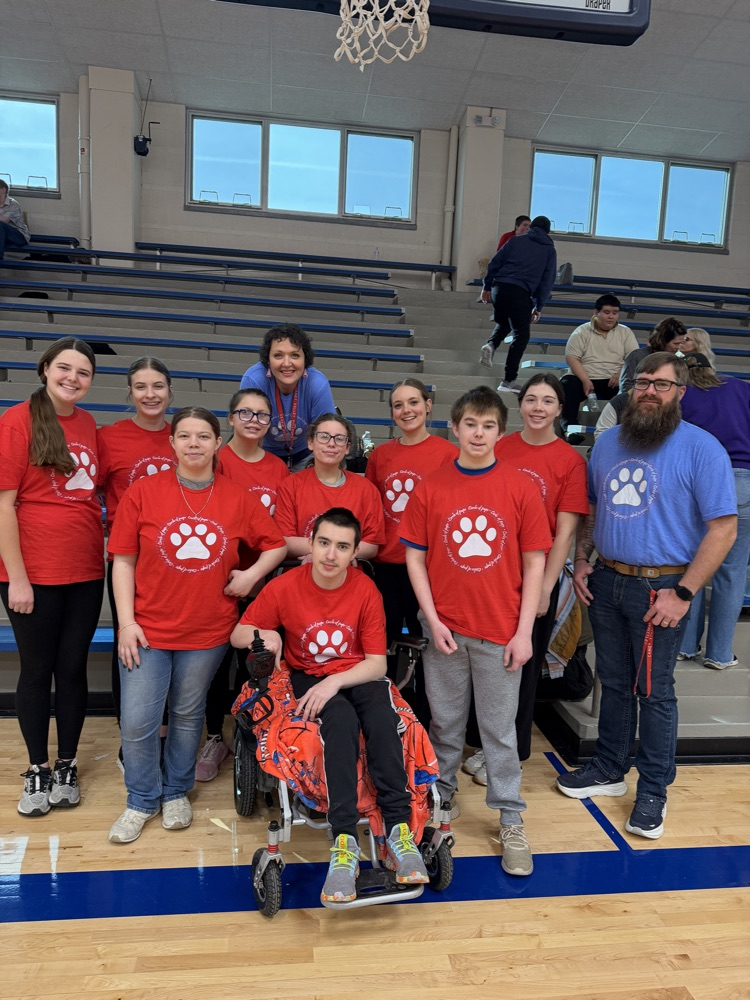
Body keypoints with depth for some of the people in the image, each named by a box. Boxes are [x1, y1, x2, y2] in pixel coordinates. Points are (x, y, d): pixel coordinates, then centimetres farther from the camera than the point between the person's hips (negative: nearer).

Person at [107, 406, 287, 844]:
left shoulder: (239, 498, -1)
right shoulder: (143, 492, -4)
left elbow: (277, 545, 9)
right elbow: (123, 560, -2)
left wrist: (251, 575, -7)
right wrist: (126, 621, -7)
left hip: (208, 632, 1)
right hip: (148, 629, -1)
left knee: (188, 716, 15)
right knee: (137, 722, 1)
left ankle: (176, 792, 38)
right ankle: (143, 800, 27)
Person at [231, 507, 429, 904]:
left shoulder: (366, 590, -10)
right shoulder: (284, 587, -10)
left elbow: (377, 663, -9)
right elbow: (237, 636, 0)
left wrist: (335, 682, -25)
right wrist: (263, 635, -23)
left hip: (358, 677, 1)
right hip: (309, 678, -1)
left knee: (382, 717, -32)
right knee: (341, 720, -33)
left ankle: (399, 828, -29)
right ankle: (345, 841, -34)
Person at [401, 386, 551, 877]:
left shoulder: (521, 486, -5)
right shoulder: (430, 488, -2)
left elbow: (534, 563, -2)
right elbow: (415, 558, 1)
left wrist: (524, 631, -6)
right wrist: (433, 621, -6)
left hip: (501, 631, -1)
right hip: (445, 629, 1)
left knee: (500, 728, 10)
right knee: (446, 722, 16)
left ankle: (511, 821, 26)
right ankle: (441, 795, 37)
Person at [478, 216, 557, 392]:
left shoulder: (516, 241, 17)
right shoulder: (550, 250, 15)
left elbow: (495, 262, 10)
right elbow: (547, 281, 9)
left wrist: (486, 286, 16)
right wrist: (539, 307, 12)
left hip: (499, 287, 3)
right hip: (521, 293, -3)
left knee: (503, 323, 28)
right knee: (521, 335, 6)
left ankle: (491, 345, -4)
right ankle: (509, 381, 1)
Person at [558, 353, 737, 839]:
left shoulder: (701, 448, -10)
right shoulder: (608, 441, 7)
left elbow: (723, 528, -13)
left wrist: (683, 593, -17)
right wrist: (581, 562, 4)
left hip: (660, 589, -5)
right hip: (606, 581, 5)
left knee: (654, 692, 7)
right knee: (614, 682, 17)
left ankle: (654, 790, 25)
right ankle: (609, 769, 34)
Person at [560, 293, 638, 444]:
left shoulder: (625, 332, 11)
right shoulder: (582, 331, 5)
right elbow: (572, 357, -5)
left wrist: (621, 374, -17)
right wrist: (585, 380, -20)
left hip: (613, 381, 1)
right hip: (584, 378, -1)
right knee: (567, 385, -32)